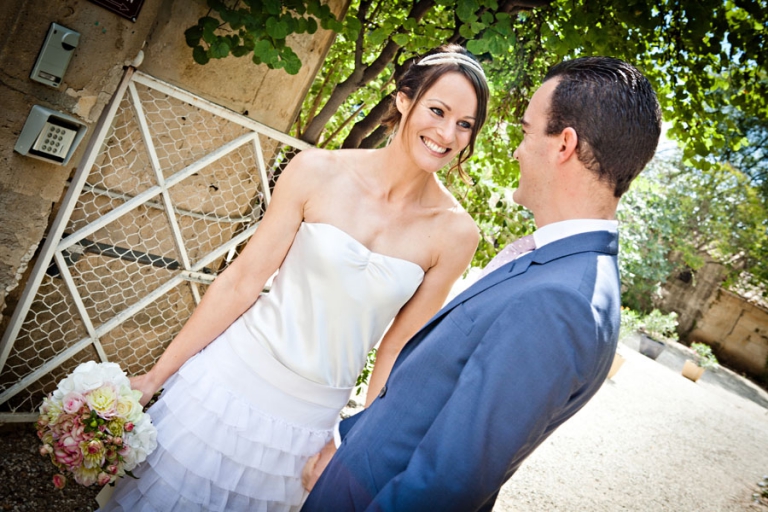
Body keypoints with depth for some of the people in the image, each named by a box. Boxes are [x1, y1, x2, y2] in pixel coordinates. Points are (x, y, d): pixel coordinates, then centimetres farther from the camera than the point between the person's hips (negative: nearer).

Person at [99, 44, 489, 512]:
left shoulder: (455, 234, -10)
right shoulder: (318, 172, -13)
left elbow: (397, 348, -3)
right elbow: (242, 280, -8)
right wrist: (157, 374, -3)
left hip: (309, 419, 1)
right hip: (233, 379, 0)